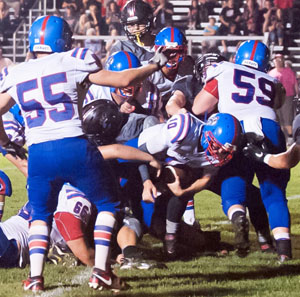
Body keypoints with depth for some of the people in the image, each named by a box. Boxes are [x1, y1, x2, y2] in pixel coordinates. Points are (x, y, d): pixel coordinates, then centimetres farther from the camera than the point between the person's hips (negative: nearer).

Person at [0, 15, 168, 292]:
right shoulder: (71, 62, 2)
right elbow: (122, 80, 1)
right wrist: (155, 65, 16)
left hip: (38, 153, 3)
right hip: (75, 147, -3)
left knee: (40, 214, 22)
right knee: (107, 204, 16)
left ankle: (35, 276, 4)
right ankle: (100, 271, 5)